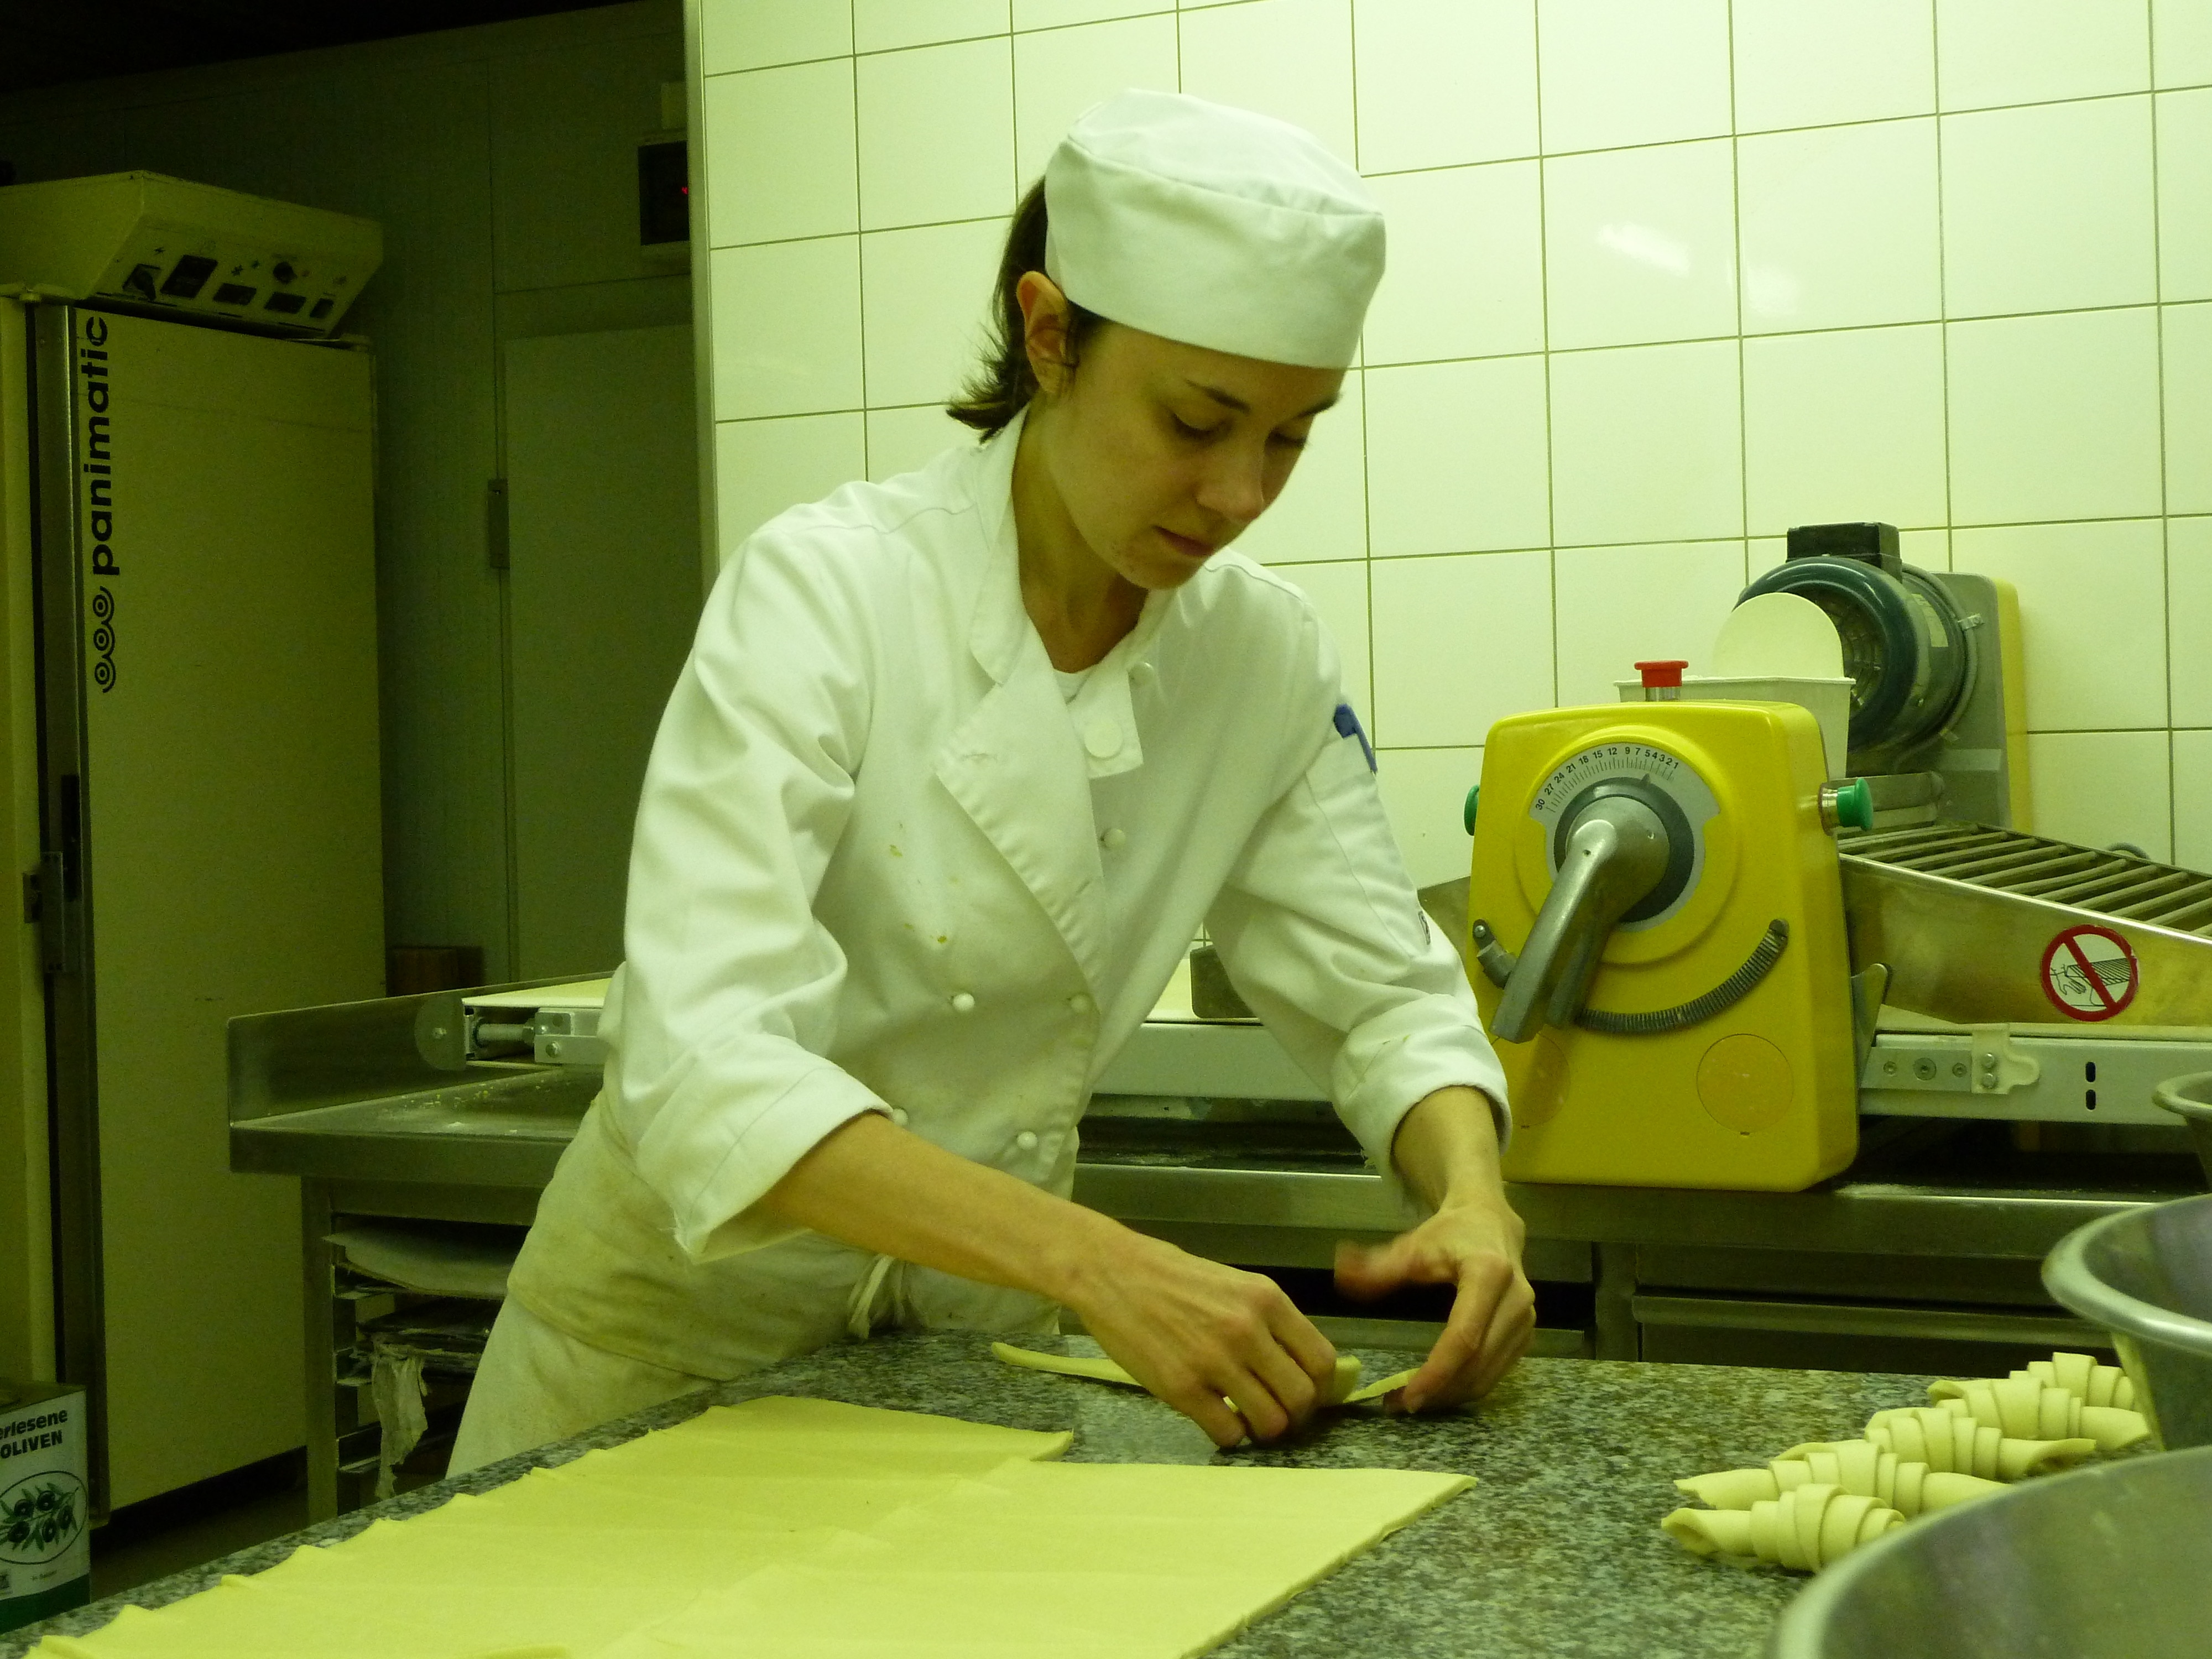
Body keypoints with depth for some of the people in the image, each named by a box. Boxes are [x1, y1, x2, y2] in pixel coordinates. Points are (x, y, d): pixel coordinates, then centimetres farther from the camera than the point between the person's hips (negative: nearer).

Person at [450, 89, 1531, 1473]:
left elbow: (1387, 995, -1)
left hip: (978, 1341, 4)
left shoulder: (1267, 656, -8)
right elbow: (703, 1060, -35)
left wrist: (1472, 1199, -23)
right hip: (689, 1346, -4)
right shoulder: (825, 594, -24)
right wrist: (1101, 1265, -46)